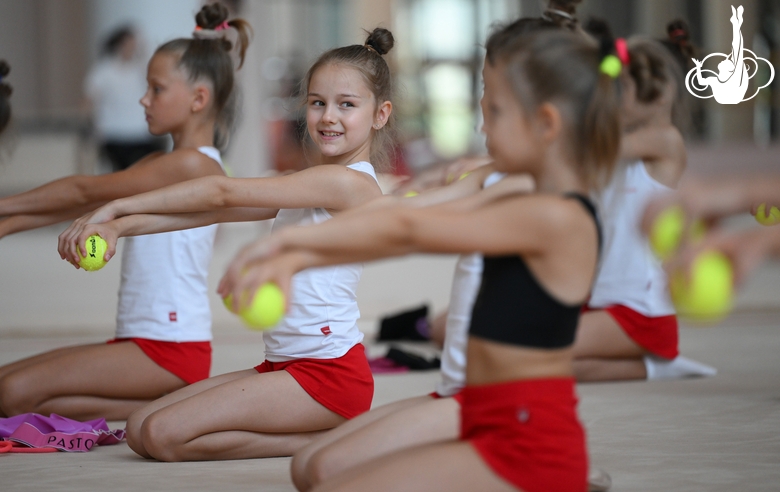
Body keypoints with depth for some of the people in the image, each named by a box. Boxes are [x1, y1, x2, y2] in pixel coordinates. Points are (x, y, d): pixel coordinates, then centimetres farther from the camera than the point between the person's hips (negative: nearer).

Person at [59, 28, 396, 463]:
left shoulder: (349, 183, -14)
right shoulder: (304, 186, 16)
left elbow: (224, 193, -13)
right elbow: (217, 209, 7)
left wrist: (118, 206, -8)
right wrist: (119, 226, -6)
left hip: (327, 371, -10)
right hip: (283, 363, 10)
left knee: (164, 435, -18)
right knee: (140, 431, 6)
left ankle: (326, 439, -8)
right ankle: (324, 427, 6)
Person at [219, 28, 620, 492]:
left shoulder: (556, 218, -16)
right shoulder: (528, 209, 13)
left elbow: (406, 230, -14)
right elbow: (413, 230, 8)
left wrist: (288, 239, -8)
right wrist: (296, 258, 1)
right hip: (501, 433, 9)